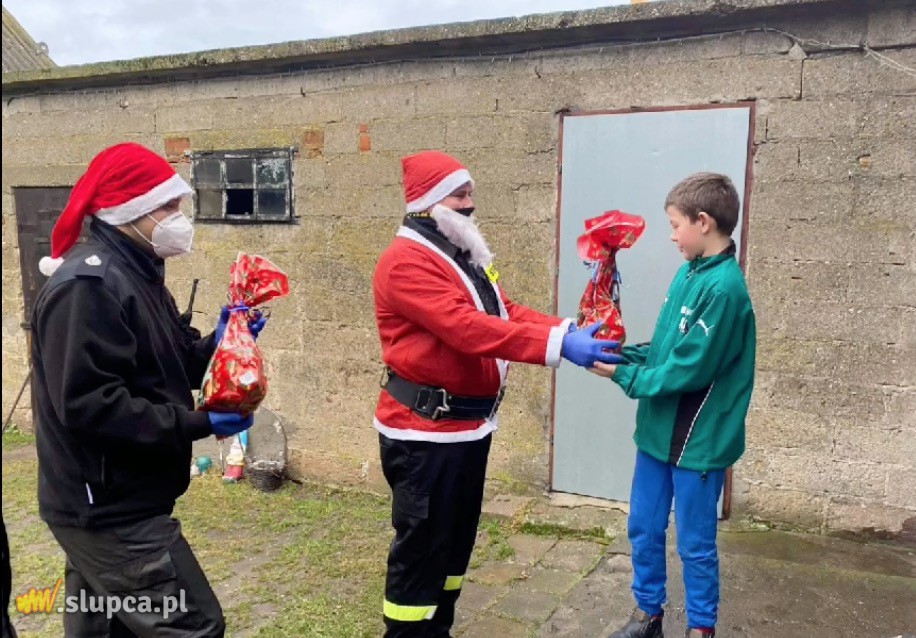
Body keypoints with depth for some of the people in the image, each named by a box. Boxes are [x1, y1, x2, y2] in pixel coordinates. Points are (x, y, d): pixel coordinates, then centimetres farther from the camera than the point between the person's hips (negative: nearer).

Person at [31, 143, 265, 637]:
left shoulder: (133, 274, 12)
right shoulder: (88, 285, -21)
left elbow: (164, 369, 15)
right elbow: (86, 404, -28)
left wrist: (217, 344, -3)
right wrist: (198, 424, -24)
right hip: (110, 508, -10)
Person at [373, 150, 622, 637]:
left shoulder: (463, 256, 15)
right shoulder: (406, 263, -18)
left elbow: (506, 312, 9)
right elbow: (469, 329, -30)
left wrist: (569, 331, -6)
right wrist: (558, 345, -33)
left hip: (468, 423, 10)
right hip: (426, 430, -10)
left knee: (456, 539, 20)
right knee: (421, 546, 1)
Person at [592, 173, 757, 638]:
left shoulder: (724, 289, -22)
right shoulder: (689, 273, 4)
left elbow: (690, 369, -23)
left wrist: (623, 374, -14)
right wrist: (621, 353, -3)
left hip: (698, 441, -8)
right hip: (659, 430, 8)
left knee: (695, 545, 11)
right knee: (643, 529, 18)